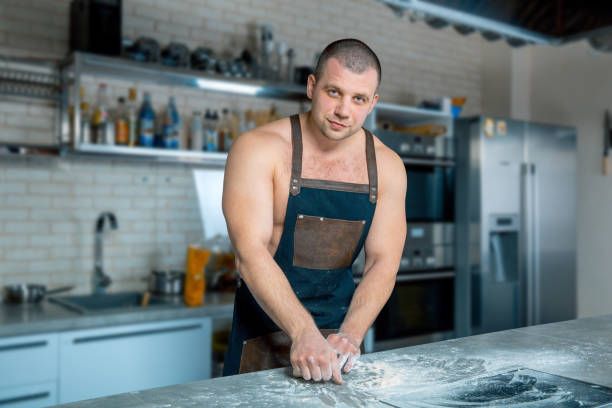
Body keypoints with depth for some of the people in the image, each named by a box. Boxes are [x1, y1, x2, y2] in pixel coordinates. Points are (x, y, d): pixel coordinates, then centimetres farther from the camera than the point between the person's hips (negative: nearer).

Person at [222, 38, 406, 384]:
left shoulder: (387, 166, -2)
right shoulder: (259, 149, -14)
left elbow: (383, 262, -6)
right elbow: (250, 252, -23)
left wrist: (350, 335, -20)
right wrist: (303, 333, -33)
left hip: (342, 325, 4)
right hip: (266, 326, -3)